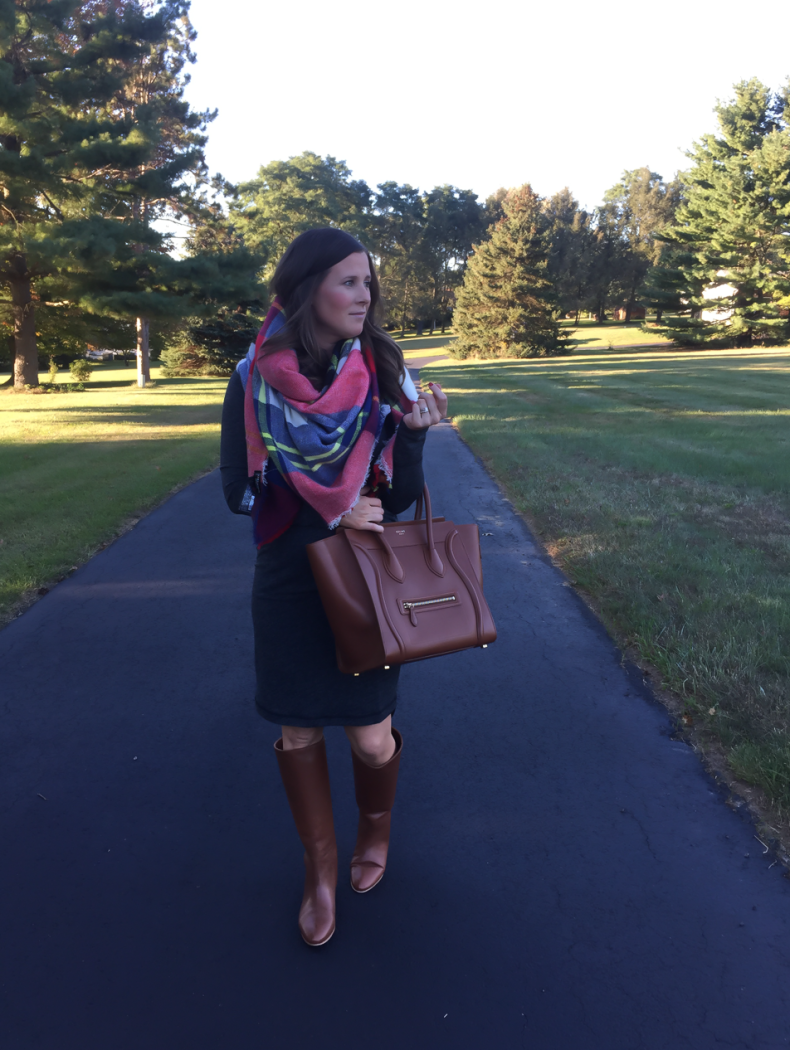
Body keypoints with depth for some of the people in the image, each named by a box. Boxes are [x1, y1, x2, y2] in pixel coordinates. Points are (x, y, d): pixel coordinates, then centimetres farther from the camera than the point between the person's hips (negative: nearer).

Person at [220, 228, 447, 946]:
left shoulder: (384, 375, -5)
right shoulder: (256, 381, -6)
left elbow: (400, 499, -5)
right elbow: (238, 490, -3)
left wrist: (413, 434, -21)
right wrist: (325, 510, -11)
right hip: (288, 583, 1)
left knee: (370, 734, 3)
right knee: (300, 729, 10)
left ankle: (376, 831, 38)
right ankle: (321, 868, 33)